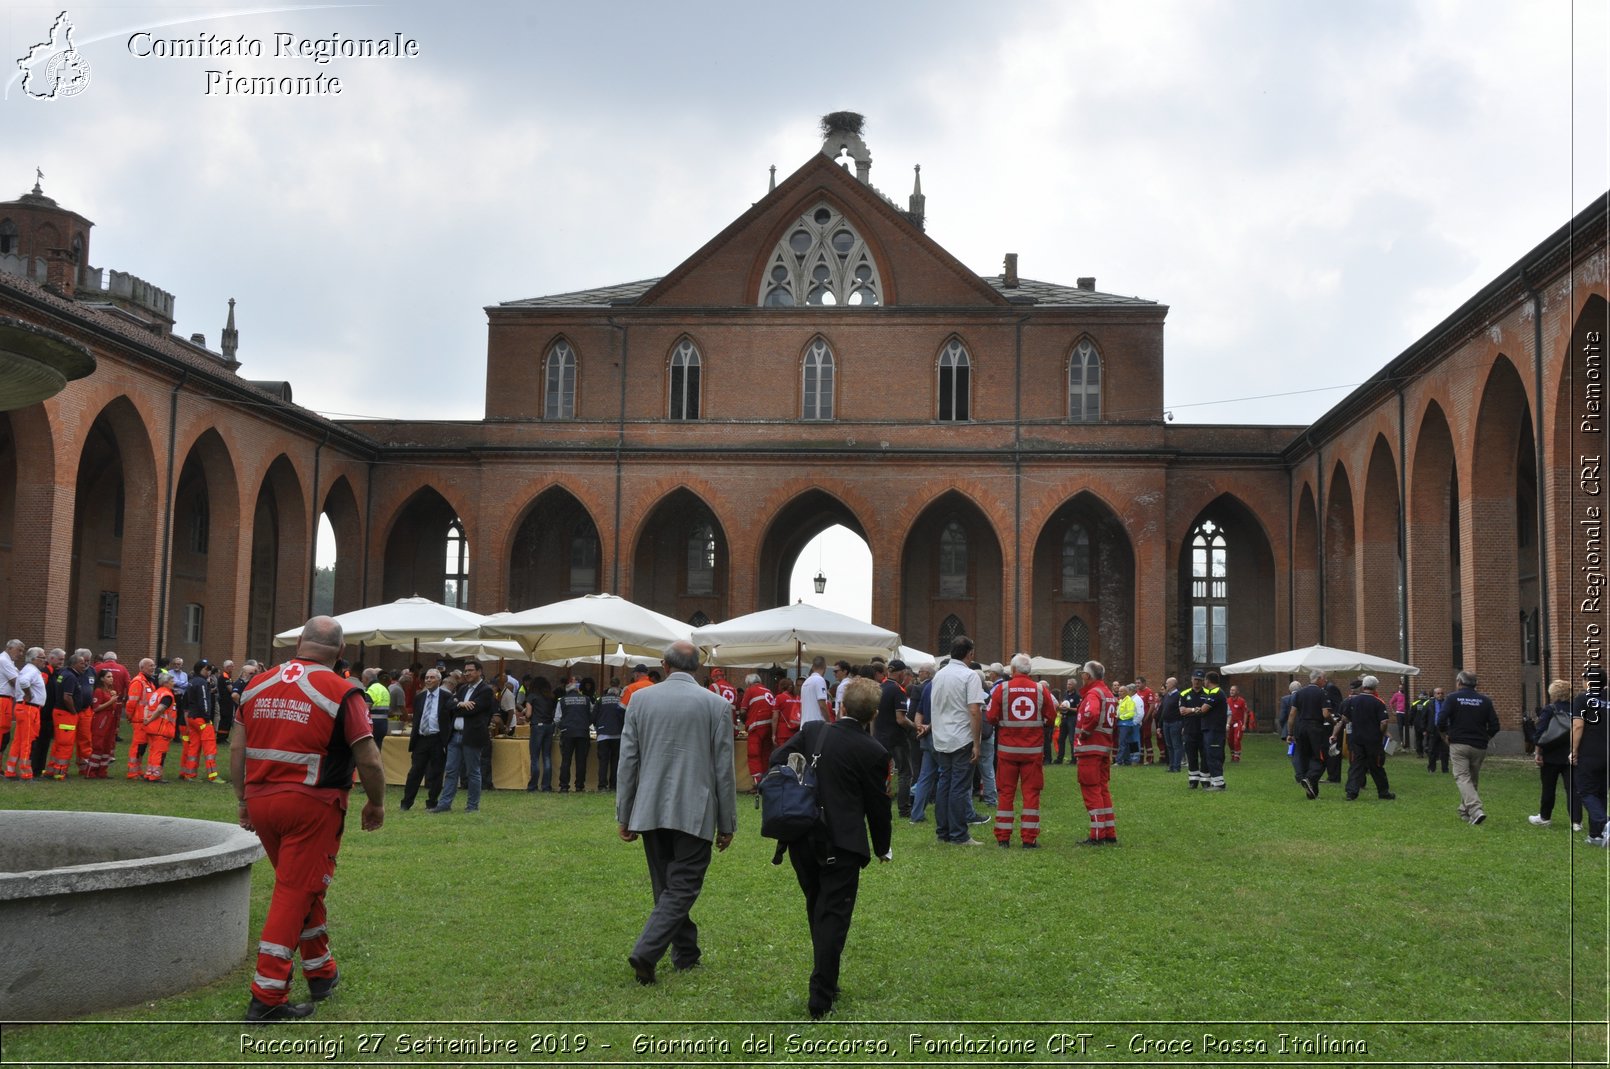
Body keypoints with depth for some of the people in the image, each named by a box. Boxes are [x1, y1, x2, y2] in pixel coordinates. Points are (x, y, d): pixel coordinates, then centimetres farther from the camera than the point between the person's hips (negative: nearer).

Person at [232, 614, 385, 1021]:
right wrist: (376, 804, 6)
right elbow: (369, 760, -9)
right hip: (312, 804, -6)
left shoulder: (257, 685, 7)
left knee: (301, 886, 21)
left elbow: (236, 748, 9)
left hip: (260, 801, 6)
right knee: (296, 892, 1)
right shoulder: (342, 693, -9)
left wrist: (244, 801, 18)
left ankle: (321, 972, 32)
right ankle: (266, 996, 0)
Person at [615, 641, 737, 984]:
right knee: (681, 887, 0)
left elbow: (627, 761, 3)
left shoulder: (640, 699, 1)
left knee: (667, 887, 16)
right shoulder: (716, 705, -4)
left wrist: (624, 815, 10)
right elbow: (724, 769, -2)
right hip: (694, 813, -3)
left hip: (650, 811, 3)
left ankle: (686, 953, 26)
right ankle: (646, 952, -16)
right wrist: (727, 823, 5)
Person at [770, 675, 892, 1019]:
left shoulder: (812, 731, 1)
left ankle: (826, 982, 32)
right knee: (834, 918, 1)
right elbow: (878, 806, -2)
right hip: (842, 846, -4)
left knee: (817, 911, 20)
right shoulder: (873, 752, -9)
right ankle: (820, 1000, -1)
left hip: (801, 840, 5)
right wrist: (881, 848, 14)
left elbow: (776, 762, 1)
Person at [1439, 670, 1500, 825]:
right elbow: (1494, 726, 1)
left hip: (1458, 744, -4)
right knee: (1473, 779, 17)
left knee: (1462, 777, -5)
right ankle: (1465, 811, 24)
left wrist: (1445, 735, 6)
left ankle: (1475, 809, -25)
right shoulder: (1485, 700, 5)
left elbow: (1441, 721, -12)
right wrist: (1484, 737, 17)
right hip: (1479, 747, 4)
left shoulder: (1453, 698, -4)